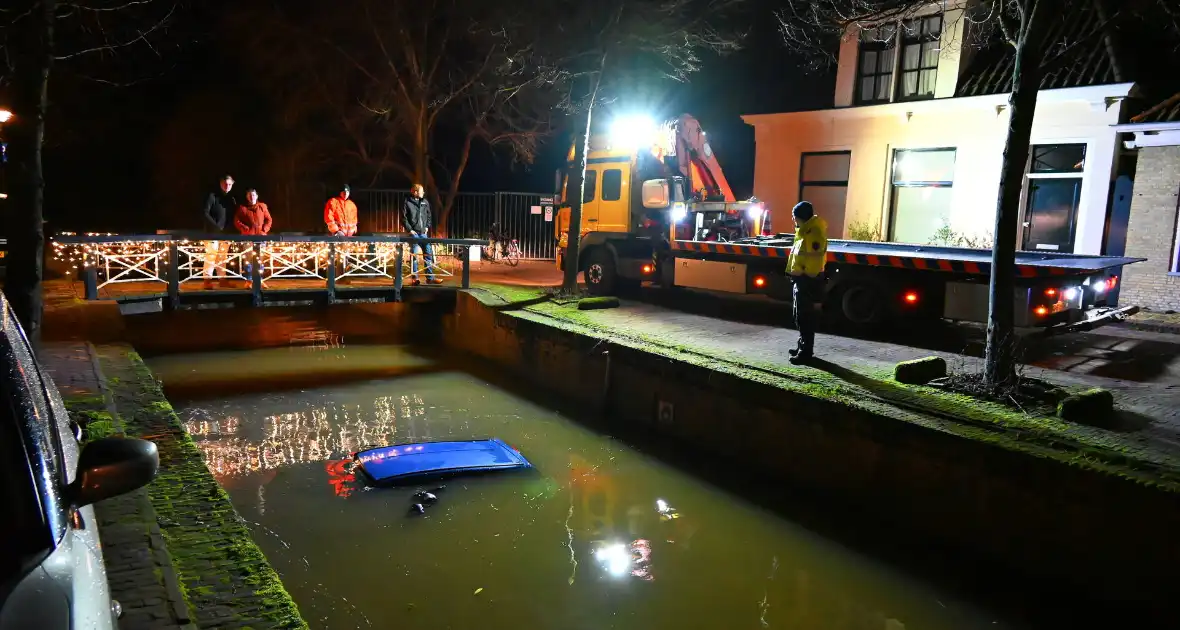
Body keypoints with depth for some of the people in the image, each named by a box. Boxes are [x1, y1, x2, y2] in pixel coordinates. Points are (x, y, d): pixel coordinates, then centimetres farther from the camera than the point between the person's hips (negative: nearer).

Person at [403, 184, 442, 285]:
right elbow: (403, 218, -4)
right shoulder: (407, 203, -5)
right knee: (414, 254, -2)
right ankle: (414, 277, 5)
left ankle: (430, 277, 8)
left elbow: (429, 215, 19)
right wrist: (409, 229, -9)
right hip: (413, 232, -5)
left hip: (423, 232, 5)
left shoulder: (425, 202, 9)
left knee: (428, 253, 3)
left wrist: (427, 226, 9)